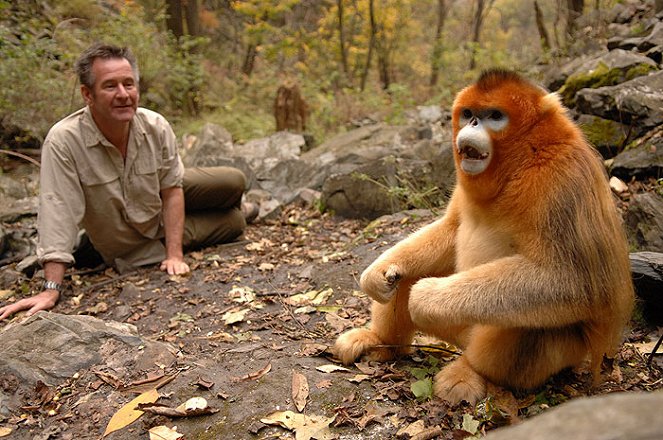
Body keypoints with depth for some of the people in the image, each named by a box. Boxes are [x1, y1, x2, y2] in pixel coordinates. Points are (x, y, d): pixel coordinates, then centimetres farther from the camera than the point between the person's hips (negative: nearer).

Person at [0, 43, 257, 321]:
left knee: (235, 182, 1)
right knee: (233, 224, -3)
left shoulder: (156, 127, -23)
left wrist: (175, 254, -21)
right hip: (133, 247, -3)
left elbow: (171, 189, -16)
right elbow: (58, 214, -35)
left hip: (162, 204, 4)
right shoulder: (63, 141, -34)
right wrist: (51, 290, -37)